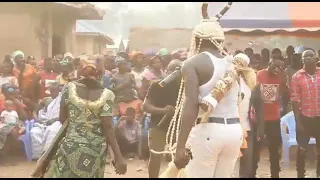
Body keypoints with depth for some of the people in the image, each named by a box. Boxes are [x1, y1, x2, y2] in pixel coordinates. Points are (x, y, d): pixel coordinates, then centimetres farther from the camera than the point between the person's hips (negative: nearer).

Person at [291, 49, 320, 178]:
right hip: (304, 117, -1)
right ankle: (300, 175, 18)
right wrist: (297, 120, -9)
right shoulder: (297, 77, -4)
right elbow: (295, 99, -5)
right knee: (302, 149, 7)